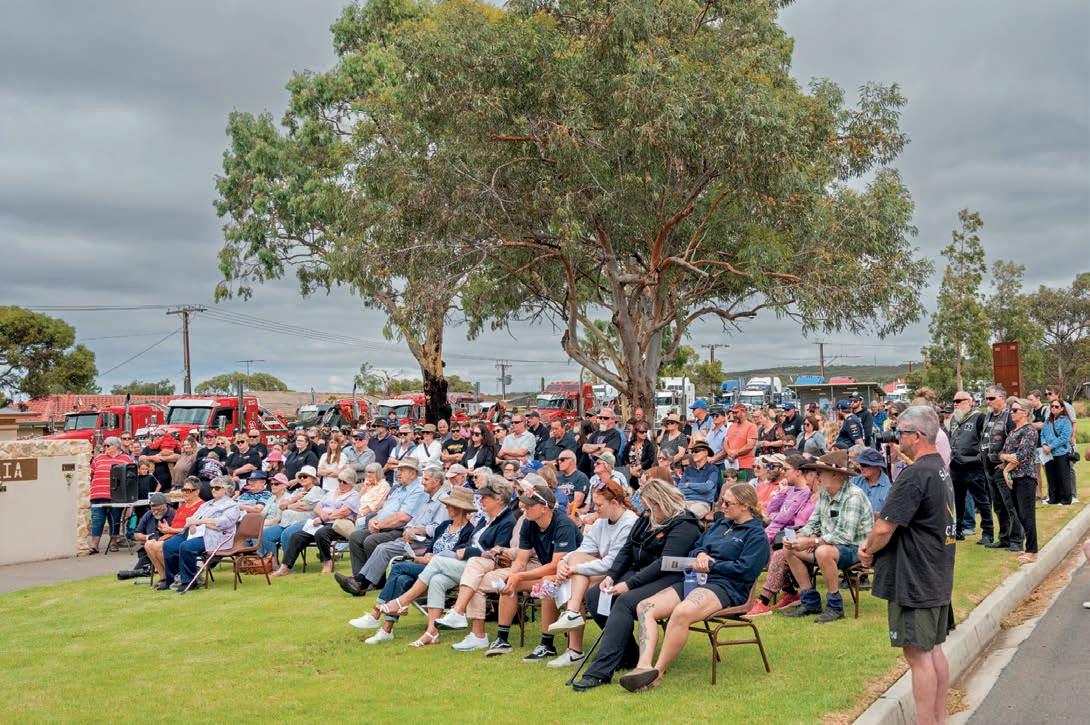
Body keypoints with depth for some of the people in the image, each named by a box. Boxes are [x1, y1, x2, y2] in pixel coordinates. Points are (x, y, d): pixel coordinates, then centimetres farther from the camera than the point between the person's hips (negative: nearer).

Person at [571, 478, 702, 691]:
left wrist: (629, 584, -23)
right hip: (639, 573, 9)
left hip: (668, 580, -9)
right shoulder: (647, 518, 16)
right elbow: (627, 550, 15)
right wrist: (611, 576, -2)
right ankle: (628, 656, 1)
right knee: (593, 596, -8)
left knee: (625, 602, -33)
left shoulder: (683, 526, -12)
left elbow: (665, 564, -21)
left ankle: (600, 671, -37)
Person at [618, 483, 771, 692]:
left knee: (681, 612, -39)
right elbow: (695, 547, 27)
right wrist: (700, 555, 3)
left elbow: (745, 569, -11)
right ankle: (644, 665, -31)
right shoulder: (721, 524, 26)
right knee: (645, 607, -14)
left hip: (726, 587, -9)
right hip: (697, 581, 9)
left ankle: (658, 672, -30)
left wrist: (710, 565, -8)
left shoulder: (756, 535, 1)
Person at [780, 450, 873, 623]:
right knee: (789, 550, 1)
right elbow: (813, 523, 10)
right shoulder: (824, 493, 6)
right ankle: (810, 602, 6)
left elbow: (845, 536, -27)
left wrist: (812, 542, -27)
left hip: (855, 548, -9)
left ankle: (835, 607, -19)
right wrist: (797, 537, -10)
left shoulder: (853, 496, -21)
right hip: (829, 544, 9)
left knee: (823, 552, -37)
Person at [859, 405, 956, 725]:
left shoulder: (915, 475, -22)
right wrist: (873, 545, 6)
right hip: (938, 577, 10)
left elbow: (884, 529, -22)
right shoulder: (940, 468, 10)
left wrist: (869, 551, -3)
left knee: (918, 653, -3)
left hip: (914, 579, -10)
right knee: (934, 648, 17)